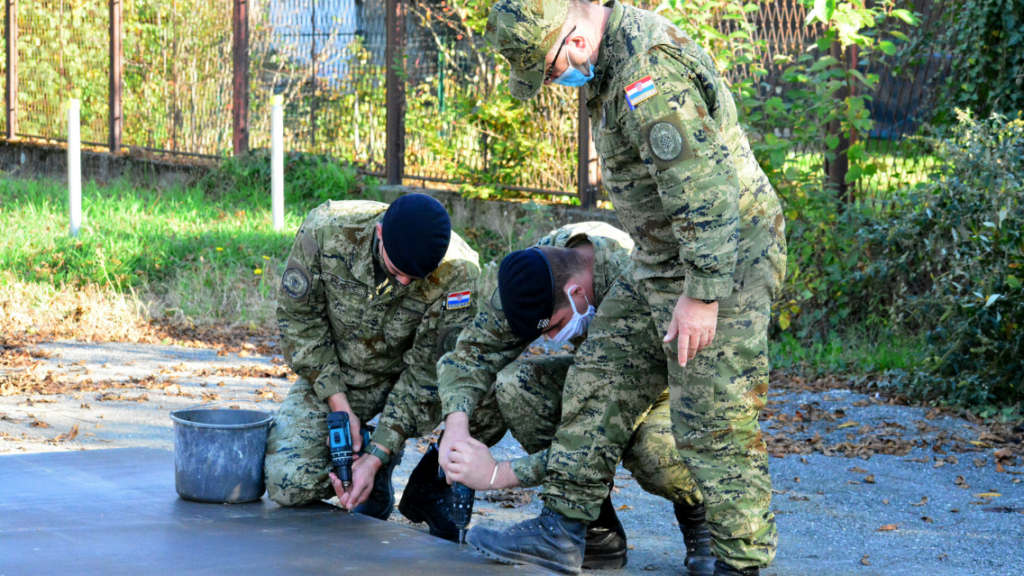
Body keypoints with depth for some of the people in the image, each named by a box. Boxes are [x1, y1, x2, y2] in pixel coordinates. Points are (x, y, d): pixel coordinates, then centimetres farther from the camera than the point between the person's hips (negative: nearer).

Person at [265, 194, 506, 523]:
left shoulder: (458, 274, -29)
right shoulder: (326, 230, -26)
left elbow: (427, 370, -22)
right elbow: (298, 318, -12)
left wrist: (376, 457, -26)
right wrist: (339, 405, -18)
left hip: (407, 375, -1)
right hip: (335, 375, 1)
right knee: (289, 483, -20)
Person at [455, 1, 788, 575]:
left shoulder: (651, 73, -26)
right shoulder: (613, 59, 8)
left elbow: (705, 190, -28)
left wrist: (701, 295, -26)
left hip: (722, 262, -11)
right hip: (661, 263, 11)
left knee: (715, 426, -5)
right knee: (598, 382, 11)